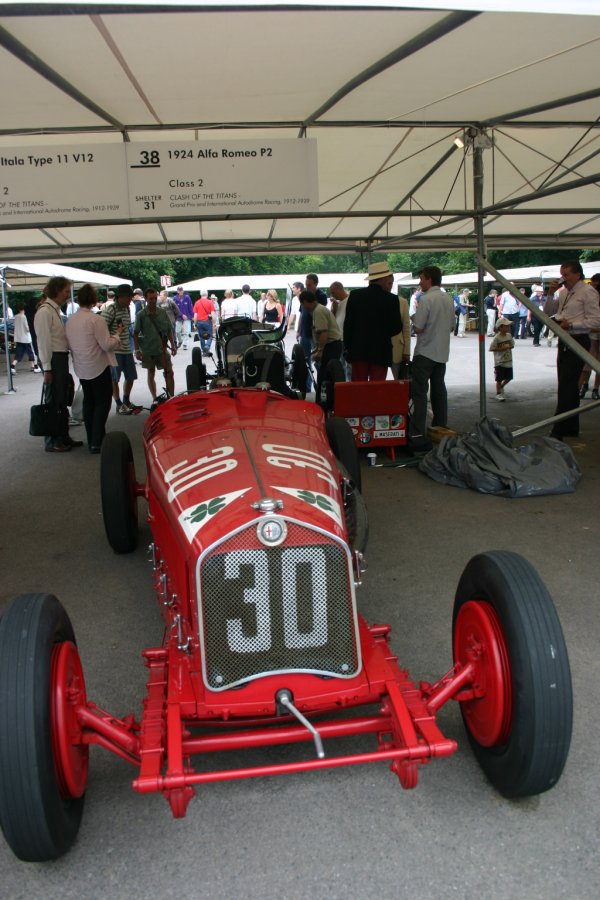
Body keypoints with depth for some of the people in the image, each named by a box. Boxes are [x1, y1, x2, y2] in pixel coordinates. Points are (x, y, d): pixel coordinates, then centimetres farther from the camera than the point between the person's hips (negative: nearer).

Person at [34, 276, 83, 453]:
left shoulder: (55, 309, 12)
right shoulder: (45, 311, -14)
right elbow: (44, 341, -17)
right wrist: (46, 368, -17)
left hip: (62, 358, 9)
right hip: (53, 359, -9)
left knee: (62, 400, 15)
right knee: (54, 400, 0)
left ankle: (63, 437, 27)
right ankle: (51, 442, 10)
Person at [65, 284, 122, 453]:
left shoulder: (71, 320, 3)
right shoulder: (96, 320, -17)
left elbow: (69, 344, 7)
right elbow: (107, 345, -17)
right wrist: (117, 334, -1)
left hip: (81, 368, 7)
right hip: (98, 367, -7)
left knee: (88, 402, 15)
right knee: (102, 402, 2)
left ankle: (91, 440, 20)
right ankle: (97, 442, -4)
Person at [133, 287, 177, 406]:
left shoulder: (162, 313, 1)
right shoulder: (141, 315, -7)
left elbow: (169, 330, 8)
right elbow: (135, 333, -4)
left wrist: (173, 345, 3)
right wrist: (137, 350, -10)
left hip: (162, 348, 2)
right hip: (148, 349, -1)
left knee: (169, 372, -3)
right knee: (151, 374, 10)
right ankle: (155, 400, 19)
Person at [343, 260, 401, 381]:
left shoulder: (355, 295, 2)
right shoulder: (391, 299, -7)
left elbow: (348, 323, 3)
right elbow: (396, 327, -5)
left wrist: (347, 346, 10)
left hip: (358, 350, 2)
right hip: (381, 352, -2)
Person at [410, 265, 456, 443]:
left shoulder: (426, 299, -15)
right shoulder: (449, 299, 8)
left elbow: (418, 328, -17)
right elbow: (451, 327, 15)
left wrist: (414, 319, 3)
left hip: (425, 352, -7)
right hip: (442, 353, 7)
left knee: (420, 392, -7)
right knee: (439, 389, 15)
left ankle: (418, 433, -12)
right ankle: (440, 426, 22)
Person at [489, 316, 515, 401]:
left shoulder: (509, 336, 5)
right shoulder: (497, 338, -13)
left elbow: (512, 345, 15)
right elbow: (491, 349, -16)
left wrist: (509, 347, -8)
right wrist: (501, 348, -21)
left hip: (508, 361, 6)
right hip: (499, 362, -6)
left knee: (509, 377, 12)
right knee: (499, 378, 0)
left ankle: (501, 387, 38)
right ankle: (498, 393, 11)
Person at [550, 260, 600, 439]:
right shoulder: (566, 293, 16)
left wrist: (571, 325, -22)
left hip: (577, 342, -9)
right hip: (564, 342, 9)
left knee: (566, 387, -11)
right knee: (569, 386, 15)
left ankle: (558, 431, -10)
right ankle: (571, 428, 25)